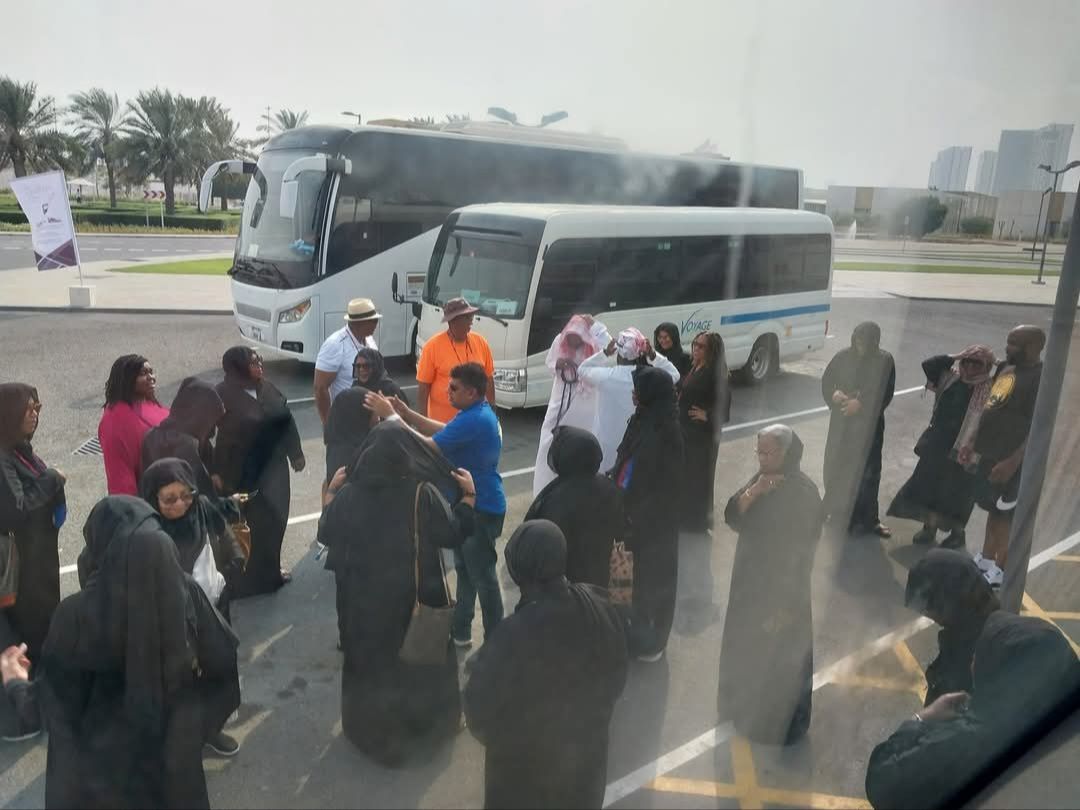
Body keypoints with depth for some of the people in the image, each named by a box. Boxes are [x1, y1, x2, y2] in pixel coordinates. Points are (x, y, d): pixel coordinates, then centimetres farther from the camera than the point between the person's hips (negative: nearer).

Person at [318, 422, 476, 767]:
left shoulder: (349, 493, -14)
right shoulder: (422, 494, -23)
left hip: (363, 600, 2)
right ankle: (432, 721, 40)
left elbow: (325, 534, 2)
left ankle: (370, 728, 40)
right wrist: (469, 494, -1)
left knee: (368, 660, 23)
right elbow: (454, 534, -12)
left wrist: (332, 491, 13)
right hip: (415, 598, -2)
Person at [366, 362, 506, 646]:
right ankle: (460, 631, 36)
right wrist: (407, 413, 0)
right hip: (470, 503, 11)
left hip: (481, 509, -11)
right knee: (465, 569, 21)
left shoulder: (473, 421, -29)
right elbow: (444, 432, 12)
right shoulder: (477, 412, 5)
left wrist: (390, 416, -25)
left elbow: (428, 447, -30)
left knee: (482, 576, 3)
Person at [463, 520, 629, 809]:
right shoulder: (600, 606, -22)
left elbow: (481, 710, -24)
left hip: (528, 758, -3)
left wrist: (476, 668, -6)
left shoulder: (514, 636, -38)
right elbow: (616, 676, -4)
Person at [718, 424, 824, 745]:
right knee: (744, 646, 21)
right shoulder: (761, 478, -2)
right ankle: (745, 708, 43)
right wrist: (753, 492, -23)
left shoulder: (804, 493, -22)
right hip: (750, 579, 7)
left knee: (776, 657, 10)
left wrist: (785, 603, -16)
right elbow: (732, 517, -5)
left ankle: (778, 723, 31)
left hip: (782, 587, -7)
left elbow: (801, 550, -19)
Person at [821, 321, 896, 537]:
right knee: (836, 467, 4)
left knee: (868, 471, 2)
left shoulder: (885, 361, -6)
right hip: (841, 423, 1)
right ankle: (836, 511, 26)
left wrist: (861, 404, -21)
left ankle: (867, 519, 16)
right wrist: (835, 394, -17)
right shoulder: (843, 356, -2)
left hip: (869, 424, -1)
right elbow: (826, 381, 4)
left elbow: (885, 394, -9)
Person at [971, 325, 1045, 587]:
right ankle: (985, 559, 30)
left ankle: (999, 572, 12)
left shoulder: (1041, 378, -17)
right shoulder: (1005, 367, 9)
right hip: (990, 454, 8)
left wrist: (1012, 462, -23)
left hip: (1009, 460, -8)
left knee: (1005, 516, 2)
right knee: (993, 510, 18)